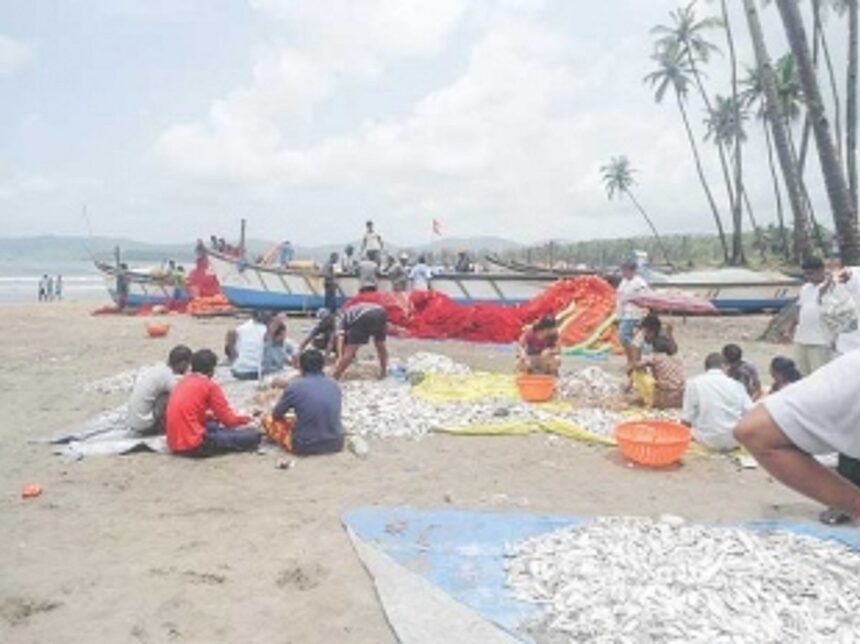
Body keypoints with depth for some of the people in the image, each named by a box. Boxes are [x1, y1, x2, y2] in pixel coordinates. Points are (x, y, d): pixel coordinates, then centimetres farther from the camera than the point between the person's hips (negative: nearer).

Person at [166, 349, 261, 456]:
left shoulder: (181, 382, 15)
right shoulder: (210, 385, -5)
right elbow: (229, 420, -2)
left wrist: (213, 415, 27)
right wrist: (245, 418, 17)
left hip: (175, 443, 8)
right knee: (253, 435, -6)